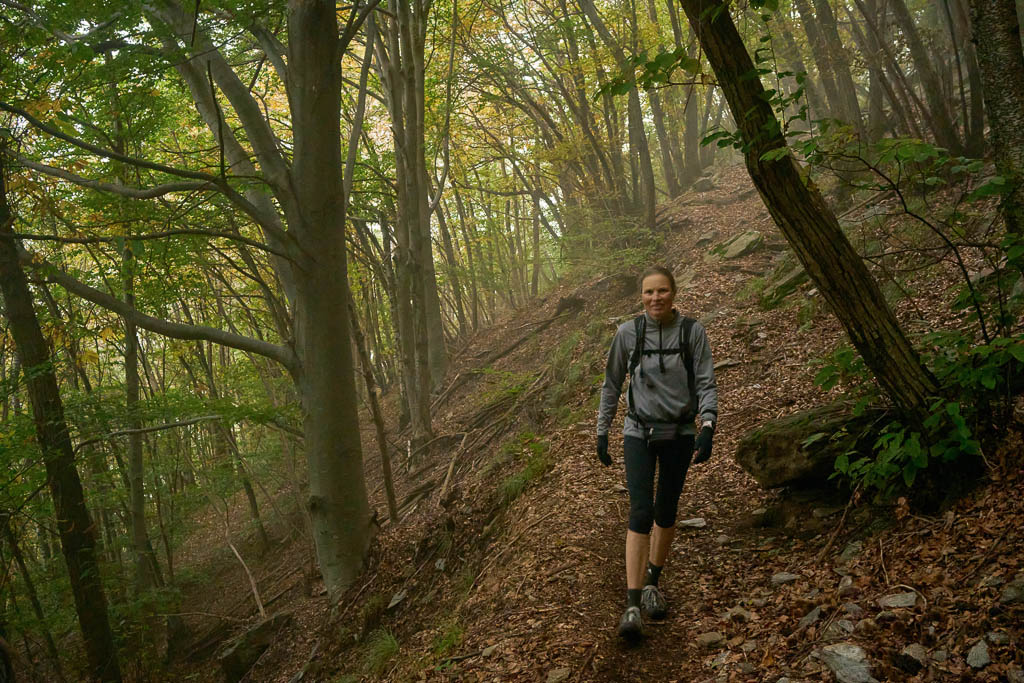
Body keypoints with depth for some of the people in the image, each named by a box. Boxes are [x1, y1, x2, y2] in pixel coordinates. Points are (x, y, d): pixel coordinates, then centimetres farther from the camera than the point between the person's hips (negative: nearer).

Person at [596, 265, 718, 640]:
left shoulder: (693, 331, -5)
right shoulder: (628, 332, -5)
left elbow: (706, 384, -4)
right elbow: (611, 385, 5)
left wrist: (707, 428, -16)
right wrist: (602, 432, 5)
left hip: (679, 434, 1)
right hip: (639, 433, -1)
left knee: (666, 513, 11)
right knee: (641, 512, -12)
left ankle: (652, 581, 33)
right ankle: (633, 605, -12)